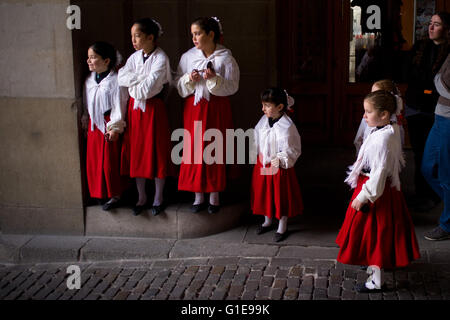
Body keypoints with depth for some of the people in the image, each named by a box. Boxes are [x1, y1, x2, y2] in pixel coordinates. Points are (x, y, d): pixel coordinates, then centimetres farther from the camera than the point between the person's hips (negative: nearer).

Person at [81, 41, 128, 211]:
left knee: (110, 162, 1)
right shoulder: (89, 80, 6)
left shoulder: (115, 80, -15)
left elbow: (119, 106, -14)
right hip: (93, 124, 7)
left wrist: (115, 128, -15)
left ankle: (115, 195, 15)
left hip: (108, 124, -7)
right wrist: (85, 123, 15)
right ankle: (98, 192, 26)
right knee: (93, 160, 11)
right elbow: (86, 105, 15)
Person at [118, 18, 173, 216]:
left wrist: (132, 82, -4)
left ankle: (158, 197, 17)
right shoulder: (134, 57, 8)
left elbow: (147, 89, -20)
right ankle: (142, 197, 22)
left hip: (153, 108, -6)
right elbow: (121, 78, -6)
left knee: (156, 153, 2)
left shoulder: (161, 58, -12)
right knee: (136, 152, 9)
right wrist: (142, 77, -16)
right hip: (135, 107, 6)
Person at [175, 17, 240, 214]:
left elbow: (232, 86, -7)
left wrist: (214, 78, -22)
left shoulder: (225, 58, -4)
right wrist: (189, 79, -13)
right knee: (194, 150, 2)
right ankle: (198, 196, 13)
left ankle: (214, 196, 15)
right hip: (194, 109, 2)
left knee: (216, 151, 2)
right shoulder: (188, 57, 4)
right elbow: (179, 85, 7)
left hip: (217, 109, -2)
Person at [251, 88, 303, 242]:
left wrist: (280, 159, -30)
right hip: (262, 164, 7)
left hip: (279, 167, -7)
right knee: (264, 194, 20)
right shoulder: (264, 120, -2)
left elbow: (291, 150, -18)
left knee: (281, 196, 9)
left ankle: (282, 227, 27)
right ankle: (267, 221, 42)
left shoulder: (287, 126, -22)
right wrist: (258, 156, 12)